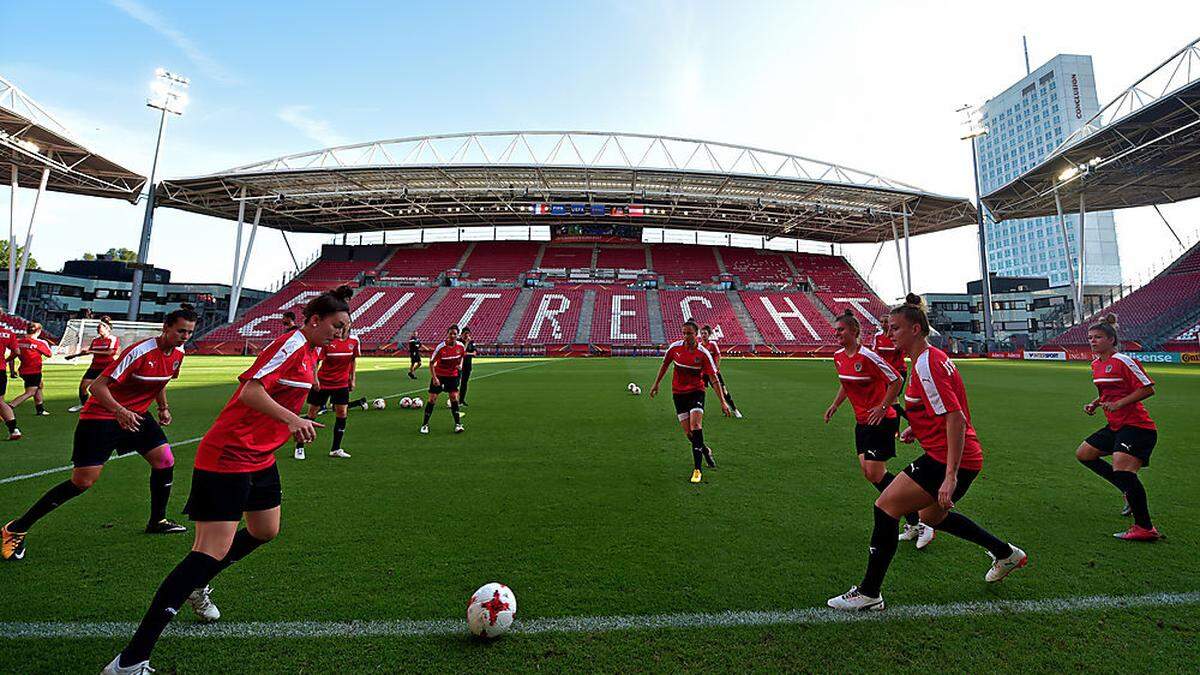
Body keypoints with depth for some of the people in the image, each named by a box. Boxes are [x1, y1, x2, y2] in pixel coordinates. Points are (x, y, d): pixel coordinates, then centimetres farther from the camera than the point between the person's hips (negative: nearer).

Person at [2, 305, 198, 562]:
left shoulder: (178, 353, -2)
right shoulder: (140, 351, -27)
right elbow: (98, 386, -27)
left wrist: (163, 407, 9)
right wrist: (119, 411, -42)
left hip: (136, 415, 7)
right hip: (101, 417, -7)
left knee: (165, 461, -1)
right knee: (82, 481, -6)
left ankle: (157, 522, 16)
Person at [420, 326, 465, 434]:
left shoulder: (461, 346, -11)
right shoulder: (441, 347, -22)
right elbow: (431, 362, -15)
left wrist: (460, 364, -3)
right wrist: (434, 378, -20)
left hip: (453, 375, 2)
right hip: (439, 375, -2)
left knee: (454, 397, -5)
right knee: (432, 398, -2)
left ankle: (458, 424, 4)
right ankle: (425, 424, 10)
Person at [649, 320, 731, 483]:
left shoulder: (703, 353, -14)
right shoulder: (674, 347, -8)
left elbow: (714, 379, -11)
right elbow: (665, 364, 11)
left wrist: (723, 402, -14)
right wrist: (656, 384, 15)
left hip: (696, 391, -2)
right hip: (678, 392, 3)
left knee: (695, 425, -21)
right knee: (688, 432, 0)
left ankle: (697, 469, -13)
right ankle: (706, 450, 32)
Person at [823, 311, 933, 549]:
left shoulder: (867, 356, -20)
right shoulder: (839, 357, 5)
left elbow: (896, 380, -17)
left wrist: (882, 408, -19)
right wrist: (835, 405, 13)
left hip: (882, 420, -8)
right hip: (862, 421, 8)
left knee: (875, 473, -9)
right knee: (867, 472, 6)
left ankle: (919, 523, 10)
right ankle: (913, 525, 21)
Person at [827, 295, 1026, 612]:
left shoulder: (926, 365, -21)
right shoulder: (930, 358, 11)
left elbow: (957, 419, -26)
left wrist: (950, 476, -29)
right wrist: (918, 428, 12)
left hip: (947, 459, -11)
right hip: (958, 458, 11)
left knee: (886, 507, -11)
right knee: (932, 516, 29)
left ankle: (869, 594, -2)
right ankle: (1006, 553, 45)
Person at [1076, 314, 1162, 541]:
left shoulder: (1123, 361, -13)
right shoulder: (1096, 364, 12)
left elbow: (1148, 389, -16)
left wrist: (1117, 404, -22)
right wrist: (1095, 404, 9)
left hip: (1137, 426, -10)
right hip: (1116, 426, 10)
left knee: (1122, 470, -22)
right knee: (1083, 454, 12)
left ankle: (1146, 528, -9)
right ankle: (1131, 492, 20)